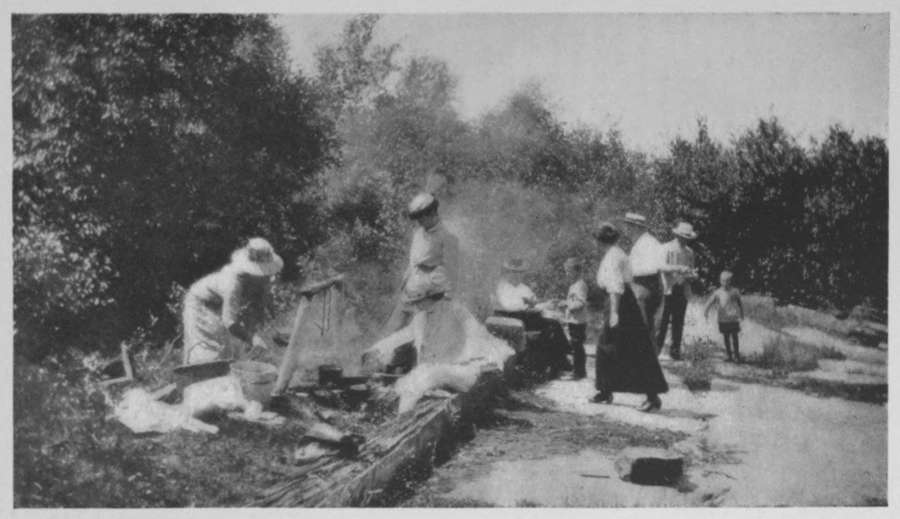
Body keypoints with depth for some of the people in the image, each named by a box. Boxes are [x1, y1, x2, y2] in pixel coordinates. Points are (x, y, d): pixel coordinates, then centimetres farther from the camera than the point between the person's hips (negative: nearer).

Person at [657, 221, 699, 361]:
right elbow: (662, 266, -11)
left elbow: (691, 270, 19)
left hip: (683, 290, 4)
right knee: (663, 319, -8)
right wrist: (679, 268, -24)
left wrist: (692, 274, -5)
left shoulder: (689, 252, 17)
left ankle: (675, 350, 4)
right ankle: (656, 348, -3)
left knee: (678, 322, 1)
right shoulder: (667, 248, 3)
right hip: (668, 288, -4)